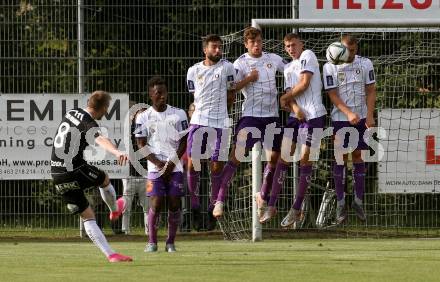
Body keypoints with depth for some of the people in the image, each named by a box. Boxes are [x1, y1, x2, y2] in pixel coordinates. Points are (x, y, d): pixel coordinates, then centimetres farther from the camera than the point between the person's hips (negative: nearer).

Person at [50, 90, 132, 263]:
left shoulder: (71, 113, 11)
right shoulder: (88, 124, -15)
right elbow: (100, 140, -39)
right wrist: (117, 152, -57)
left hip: (57, 176, 7)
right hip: (76, 172, -7)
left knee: (87, 216, 9)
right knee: (105, 180, 26)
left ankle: (110, 254, 5)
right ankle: (115, 210, 52)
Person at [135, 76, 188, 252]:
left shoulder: (178, 114, 5)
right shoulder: (143, 117, 3)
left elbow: (184, 142, 5)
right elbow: (141, 145, 1)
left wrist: (172, 163, -7)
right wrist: (158, 163, -10)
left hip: (175, 167, 1)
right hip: (155, 167, -1)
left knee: (174, 204, -5)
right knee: (156, 203, -10)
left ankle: (171, 242, 6)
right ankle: (152, 242, 2)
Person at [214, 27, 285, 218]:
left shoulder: (273, 59, 8)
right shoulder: (241, 63, -4)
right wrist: (250, 78, -15)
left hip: (271, 116, 5)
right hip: (250, 116, -5)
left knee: (274, 157, 7)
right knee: (236, 157, -13)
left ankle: (264, 197, 26)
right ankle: (220, 200, -14)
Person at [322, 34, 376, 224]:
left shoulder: (365, 64, 1)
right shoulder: (330, 67, -6)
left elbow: (370, 91, 3)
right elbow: (333, 95, -9)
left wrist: (370, 115, -9)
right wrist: (349, 113, -21)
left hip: (361, 118, 2)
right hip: (340, 119, -2)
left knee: (358, 157, 4)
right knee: (341, 159, -2)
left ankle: (358, 201, 10)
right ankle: (340, 203, 3)